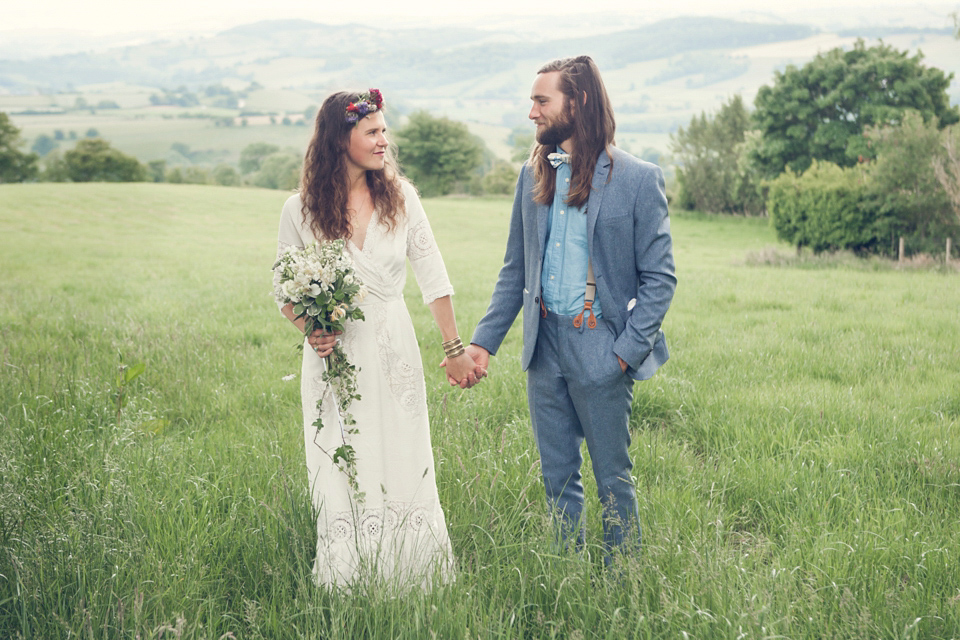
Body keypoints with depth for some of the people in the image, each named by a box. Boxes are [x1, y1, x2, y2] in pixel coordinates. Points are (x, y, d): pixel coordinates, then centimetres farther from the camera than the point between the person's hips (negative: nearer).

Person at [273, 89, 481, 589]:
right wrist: (310, 330, -16)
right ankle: (347, 589, 22)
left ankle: (413, 585, 23)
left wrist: (454, 350, 4)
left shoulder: (400, 197, -1)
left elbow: (433, 278, 3)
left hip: (394, 357, 1)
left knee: (405, 473, 7)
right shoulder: (300, 210, -5)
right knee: (341, 480, 6)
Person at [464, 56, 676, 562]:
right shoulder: (533, 174, 8)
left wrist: (627, 350, -15)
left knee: (612, 478, 6)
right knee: (557, 478, 13)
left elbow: (659, 278, -6)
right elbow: (515, 270, 11)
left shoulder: (638, 179, -7)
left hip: (599, 347, -5)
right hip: (544, 344, 5)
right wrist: (484, 340, 2)